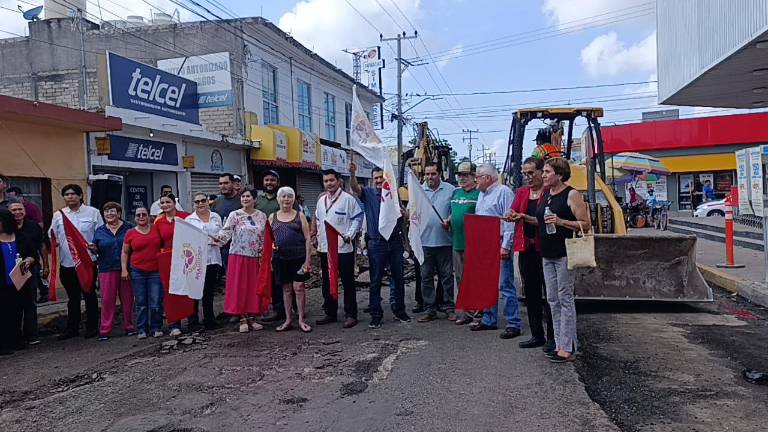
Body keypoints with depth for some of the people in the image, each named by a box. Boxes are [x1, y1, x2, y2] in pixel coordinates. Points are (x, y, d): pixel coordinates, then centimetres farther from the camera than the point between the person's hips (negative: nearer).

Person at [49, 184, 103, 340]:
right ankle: (72, 328, 24)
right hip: (67, 263, 3)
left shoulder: (93, 212, -1)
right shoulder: (58, 215, 8)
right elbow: (51, 236, 11)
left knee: (89, 295, 9)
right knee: (72, 298, 14)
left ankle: (92, 326, 19)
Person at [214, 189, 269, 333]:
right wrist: (218, 239, -34)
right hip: (239, 256, -2)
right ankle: (243, 320, 10)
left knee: (254, 288, 6)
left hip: (256, 258, 3)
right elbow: (226, 231, -15)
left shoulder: (261, 216, 6)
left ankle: (251, 318, 17)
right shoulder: (235, 215, -2)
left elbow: (264, 237, 10)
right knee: (239, 287, 0)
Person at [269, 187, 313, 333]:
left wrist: (308, 260, -6)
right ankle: (288, 320, 18)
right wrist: (269, 258, 0)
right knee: (286, 289, 9)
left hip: (299, 257, -2)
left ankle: (301, 320, 8)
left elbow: (307, 239, 1)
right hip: (280, 258, 2)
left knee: (298, 287, -3)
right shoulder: (272, 217, 10)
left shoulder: (300, 216, 4)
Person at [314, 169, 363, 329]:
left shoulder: (348, 199, -7)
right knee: (327, 283, 14)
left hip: (344, 248, -7)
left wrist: (350, 235, -18)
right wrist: (319, 237, 15)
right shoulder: (321, 200, 13)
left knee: (348, 282, 1)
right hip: (325, 248, 7)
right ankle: (330, 313, 25)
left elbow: (357, 218, -8)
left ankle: (351, 315, 8)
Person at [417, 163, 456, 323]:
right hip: (424, 241, 2)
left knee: (447, 276, 5)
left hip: (444, 240, -2)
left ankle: (449, 308, 16)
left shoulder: (450, 190, 3)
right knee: (426, 277, 6)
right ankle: (430, 309, 15)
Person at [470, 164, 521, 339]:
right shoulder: (481, 194, 19)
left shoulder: (503, 192, -8)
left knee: (505, 285, -7)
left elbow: (509, 221, -14)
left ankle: (513, 324, -1)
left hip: (499, 245, -9)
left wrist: (505, 246, -19)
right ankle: (489, 320, 24)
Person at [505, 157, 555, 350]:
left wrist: (526, 218, -23)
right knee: (530, 294, 12)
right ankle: (537, 335, 22)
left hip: (544, 249, -6)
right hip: (525, 248, 6)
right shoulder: (521, 192, 14)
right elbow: (513, 212, 4)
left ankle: (552, 337, 11)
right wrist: (511, 216, -19)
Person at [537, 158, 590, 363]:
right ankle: (559, 343, 20)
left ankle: (567, 348, 3)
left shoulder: (572, 195, -9)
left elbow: (585, 225, -12)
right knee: (553, 300, 10)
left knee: (565, 299, -4)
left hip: (564, 254, -8)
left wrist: (561, 221, -22)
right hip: (547, 254, 8)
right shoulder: (546, 195, 14)